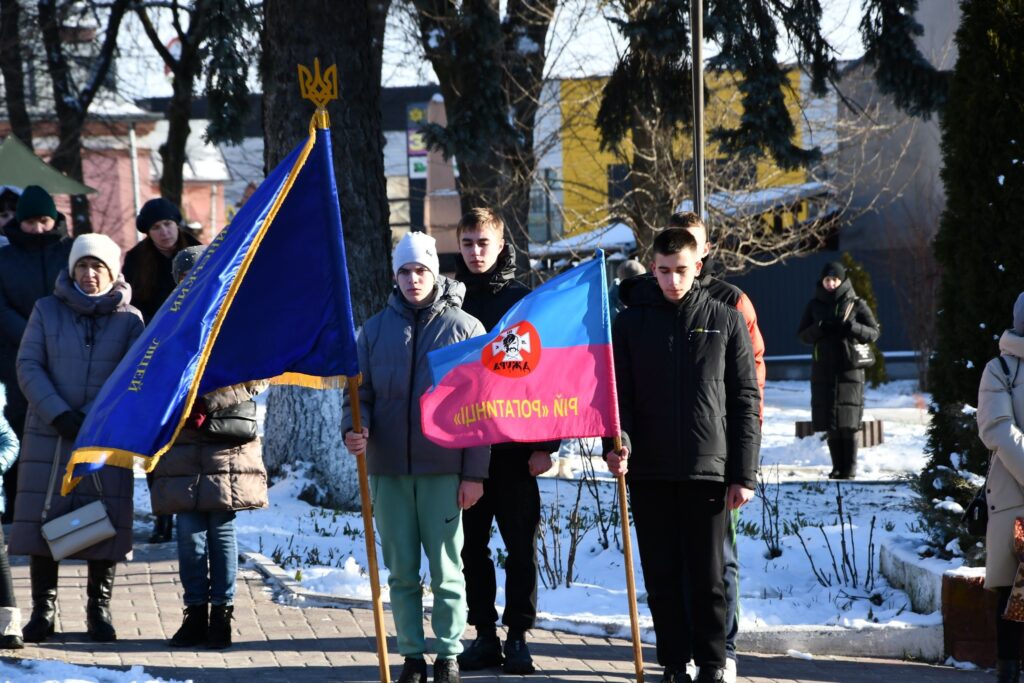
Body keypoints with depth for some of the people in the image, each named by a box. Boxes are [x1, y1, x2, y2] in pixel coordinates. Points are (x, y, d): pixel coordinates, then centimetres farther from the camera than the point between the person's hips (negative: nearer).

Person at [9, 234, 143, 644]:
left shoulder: (129, 320, 4)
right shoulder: (47, 310, 5)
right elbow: (28, 366, 1)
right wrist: (58, 414, -11)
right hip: (48, 436, 1)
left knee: (105, 524, -3)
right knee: (43, 519, -1)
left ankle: (99, 608, 10)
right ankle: (43, 609, 8)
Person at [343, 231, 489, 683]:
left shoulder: (464, 328, 1)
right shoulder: (375, 330, 9)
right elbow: (361, 392, 13)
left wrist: (474, 472, -6)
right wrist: (354, 429, -11)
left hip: (442, 469, -3)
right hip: (388, 468, 3)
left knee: (446, 569, 0)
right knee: (401, 571, 7)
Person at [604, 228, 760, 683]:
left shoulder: (726, 322, 4)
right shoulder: (630, 323, 6)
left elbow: (745, 402, 3)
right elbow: (616, 392, 4)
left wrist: (744, 474, -2)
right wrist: (617, 442, -16)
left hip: (707, 470, -1)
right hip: (649, 471, 2)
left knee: (706, 574, 0)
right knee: (662, 575, 5)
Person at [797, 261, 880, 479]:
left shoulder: (856, 304, 3)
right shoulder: (815, 305, 10)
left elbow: (873, 332, 2)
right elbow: (803, 335, 10)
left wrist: (852, 327, -16)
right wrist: (820, 328, -11)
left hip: (849, 370, -2)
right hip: (823, 370, 2)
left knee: (848, 422, -6)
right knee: (830, 423, 2)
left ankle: (850, 467, 0)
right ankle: (837, 467, 9)